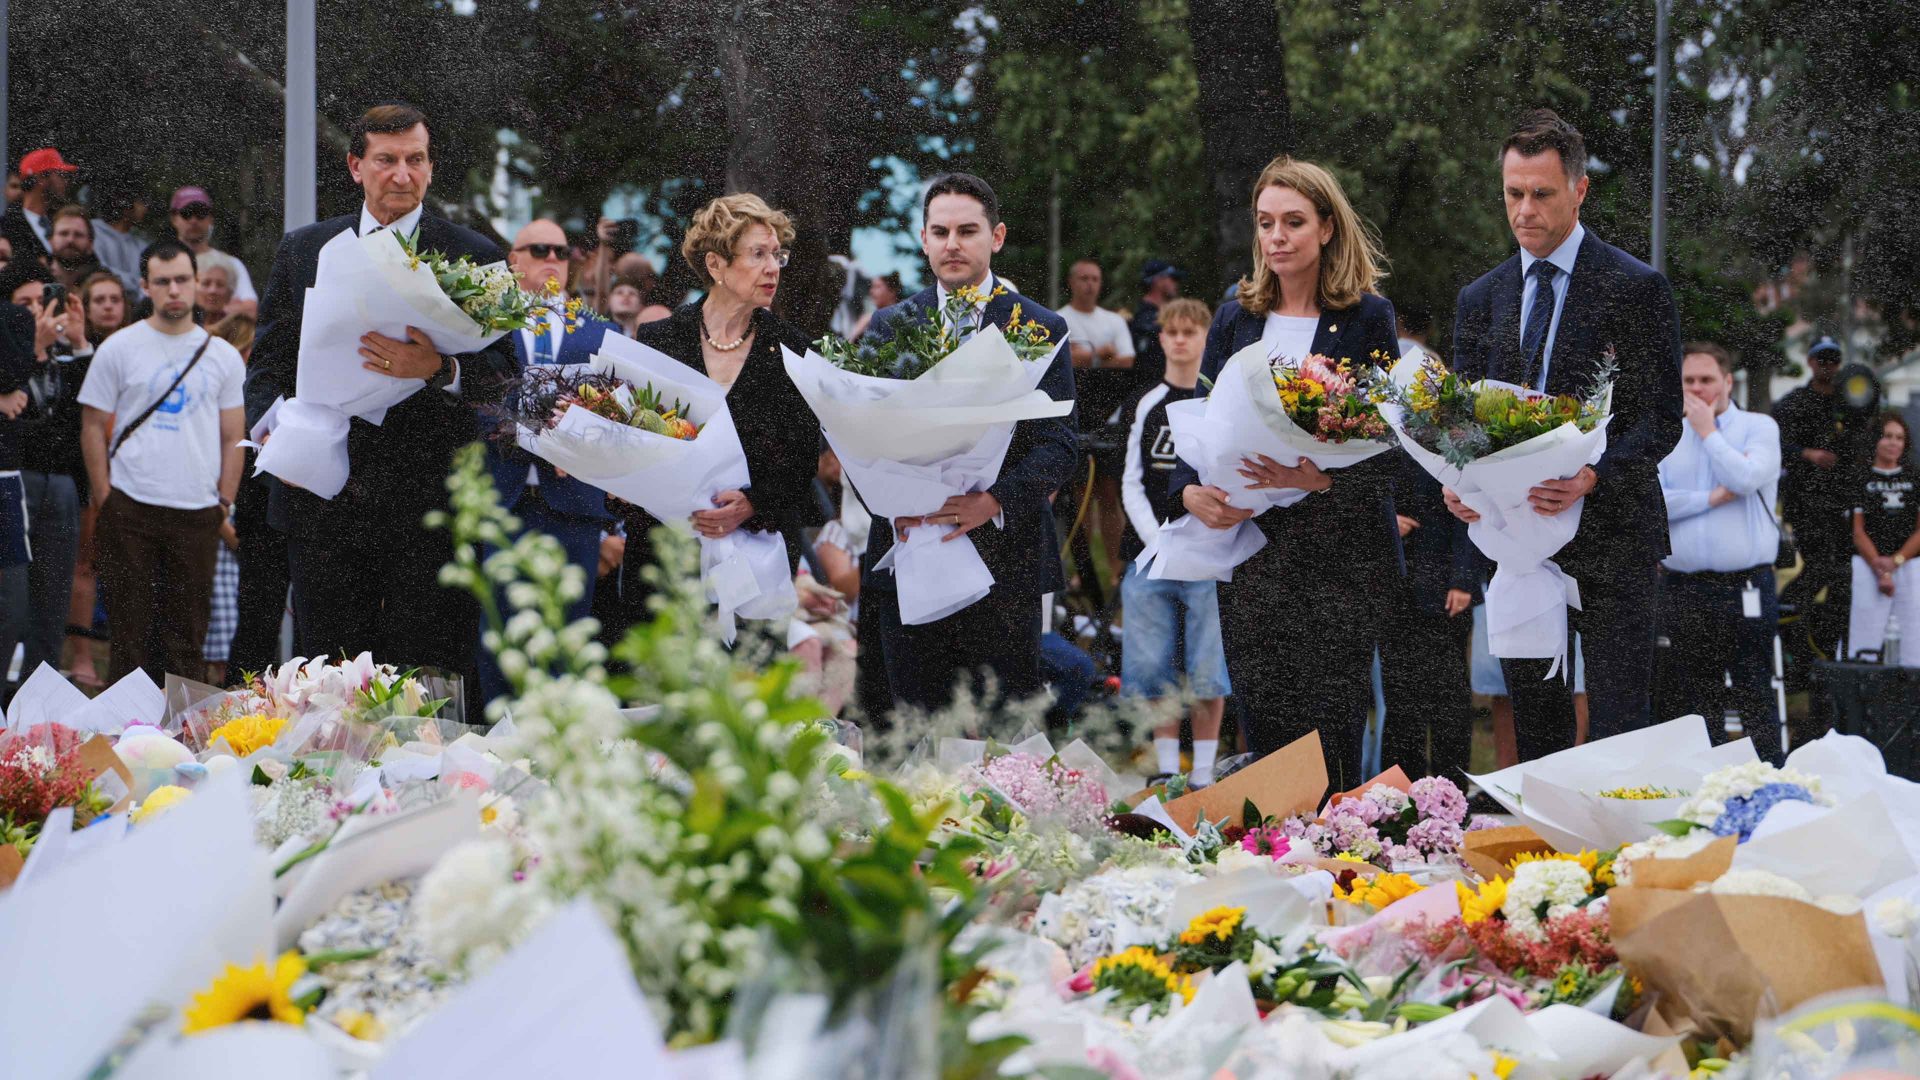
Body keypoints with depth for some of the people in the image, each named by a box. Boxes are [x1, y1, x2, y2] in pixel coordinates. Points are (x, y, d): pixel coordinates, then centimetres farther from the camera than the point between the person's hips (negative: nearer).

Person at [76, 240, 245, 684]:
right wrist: (104, 499, -4)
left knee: (187, 634, 5)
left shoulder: (222, 356, 9)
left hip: (198, 514, 2)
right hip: (130, 510, -2)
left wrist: (224, 503, 4)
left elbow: (233, 438, 12)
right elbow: (93, 428, 3)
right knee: (132, 630, 0)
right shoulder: (118, 349, 2)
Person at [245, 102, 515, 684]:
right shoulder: (303, 250, 12)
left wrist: (439, 370, -24)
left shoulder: (474, 257, 4)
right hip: (323, 498, 2)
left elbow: (501, 373, -3)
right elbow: (268, 361, 14)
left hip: (428, 504, -2)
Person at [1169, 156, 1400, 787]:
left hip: (1341, 549, -3)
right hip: (1251, 545, 4)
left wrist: (1318, 477, -22)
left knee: (1330, 732, -8)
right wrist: (1192, 492, -8)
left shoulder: (1366, 317, 1)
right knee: (1262, 731, 0)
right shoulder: (1235, 320, 13)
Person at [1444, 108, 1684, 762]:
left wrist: (1592, 477, -25)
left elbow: (1661, 418, -7)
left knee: (1618, 731, -6)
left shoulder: (1635, 287, -4)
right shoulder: (1480, 298, 12)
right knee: (1535, 730, 11)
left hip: (1611, 538, -5)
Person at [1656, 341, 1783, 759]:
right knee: (1693, 705, 7)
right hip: (1684, 594, 4)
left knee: (1756, 700, -5)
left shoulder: (1758, 427, 4)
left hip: (1745, 589, -3)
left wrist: (1707, 430, -4)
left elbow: (1747, 477, -16)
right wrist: (1711, 498, -10)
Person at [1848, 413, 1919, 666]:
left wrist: (1896, 560, -8)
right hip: (1868, 566, -2)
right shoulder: (1861, 479, 6)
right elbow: (1857, 530, 0)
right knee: (1864, 642, -8)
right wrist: (1879, 569, -11)